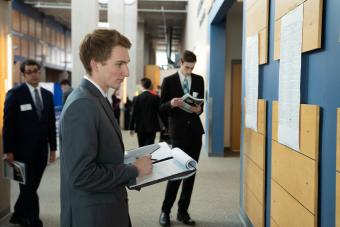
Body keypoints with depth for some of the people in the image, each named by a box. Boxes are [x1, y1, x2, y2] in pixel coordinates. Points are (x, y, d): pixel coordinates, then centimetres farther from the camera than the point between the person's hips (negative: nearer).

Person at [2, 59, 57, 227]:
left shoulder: (47, 95, 9)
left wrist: (53, 147, 9)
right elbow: (8, 123, -7)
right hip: (23, 150, -5)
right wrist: (8, 150, -11)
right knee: (28, 188, 0)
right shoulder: (15, 93, -6)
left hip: (41, 150, 5)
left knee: (31, 186, 12)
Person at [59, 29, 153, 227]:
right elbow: (82, 175, -26)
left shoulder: (95, 98, 8)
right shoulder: (82, 104, -21)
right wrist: (134, 170, -17)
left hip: (107, 211, 9)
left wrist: (130, 165, 0)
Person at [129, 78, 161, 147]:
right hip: (152, 127, -1)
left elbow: (133, 114, -4)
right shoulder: (156, 98, -5)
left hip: (140, 128, 1)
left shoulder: (137, 98, -5)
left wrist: (131, 128, 2)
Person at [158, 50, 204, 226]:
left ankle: (183, 211, 17)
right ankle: (165, 211, 10)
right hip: (178, 131, -4)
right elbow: (162, 108, -2)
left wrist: (199, 109, -12)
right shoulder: (169, 81, -1)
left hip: (195, 131, 4)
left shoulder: (199, 80, 9)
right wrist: (171, 103, -23)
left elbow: (201, 104, 11)